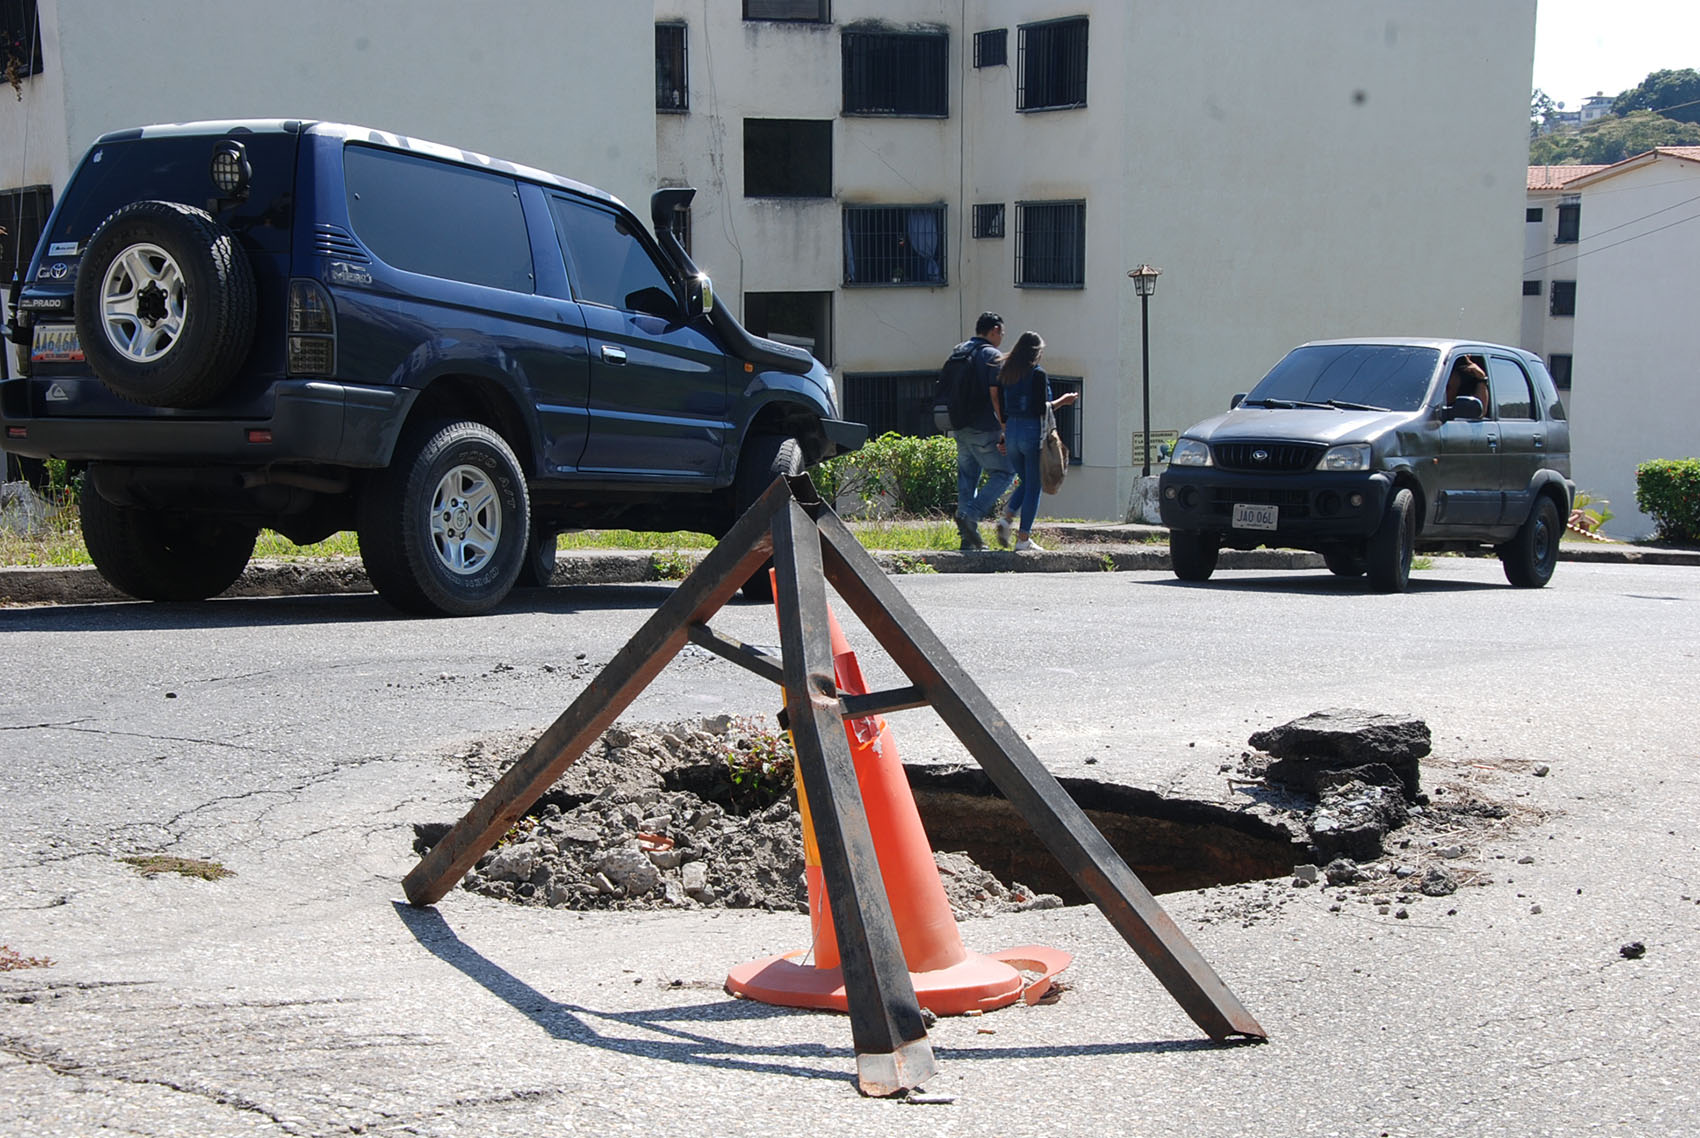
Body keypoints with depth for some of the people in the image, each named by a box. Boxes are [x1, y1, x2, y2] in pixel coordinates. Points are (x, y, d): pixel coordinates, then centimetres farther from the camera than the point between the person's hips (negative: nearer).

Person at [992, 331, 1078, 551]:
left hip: (1011, 432, 6)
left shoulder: (1004, 372, 7)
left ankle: (1007, 518, -2)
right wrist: (1063, 401, 3)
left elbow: (999, 406, 8)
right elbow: (1042, 409, -14)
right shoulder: (1038, 374, -10)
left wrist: (1004, 434, 15)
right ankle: (1023, 539, 2)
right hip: (1032, 432, -6)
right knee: (1033, 486, 3)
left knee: (1026, 482, 21)